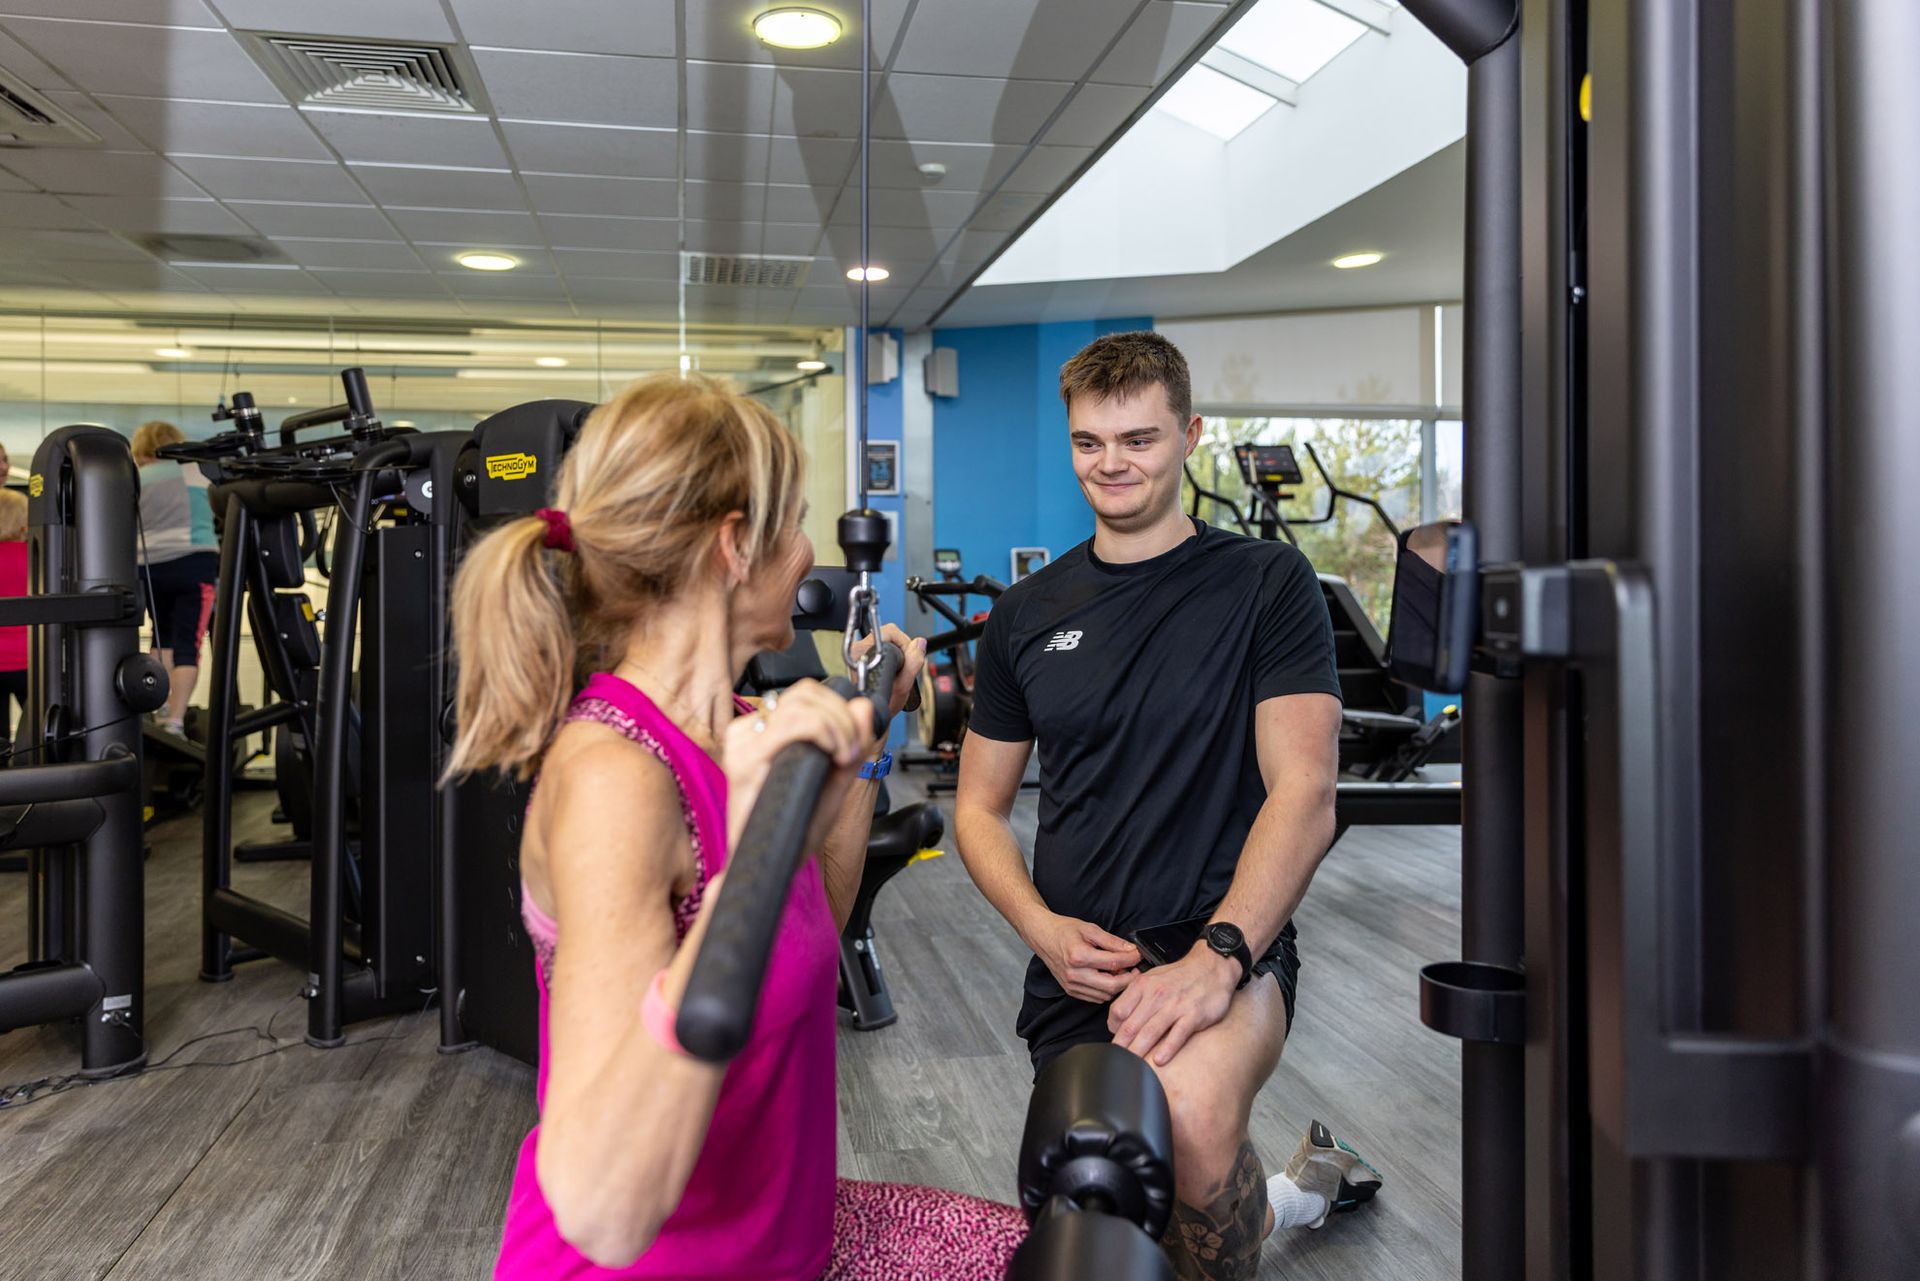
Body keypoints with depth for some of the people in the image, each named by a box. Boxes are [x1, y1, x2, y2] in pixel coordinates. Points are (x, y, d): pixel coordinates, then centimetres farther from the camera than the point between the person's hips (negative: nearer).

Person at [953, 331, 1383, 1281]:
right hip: (1077, 969, 5)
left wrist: (1217, 955, -25)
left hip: (1228, 946, -4)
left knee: (1188, 1107, -37)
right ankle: (1305, 1185, 40)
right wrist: (1046, 930, -7)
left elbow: (1304, 795, -11)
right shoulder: (1026, 615, 8)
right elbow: (980, 809, 11)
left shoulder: (1267, 584, -3)